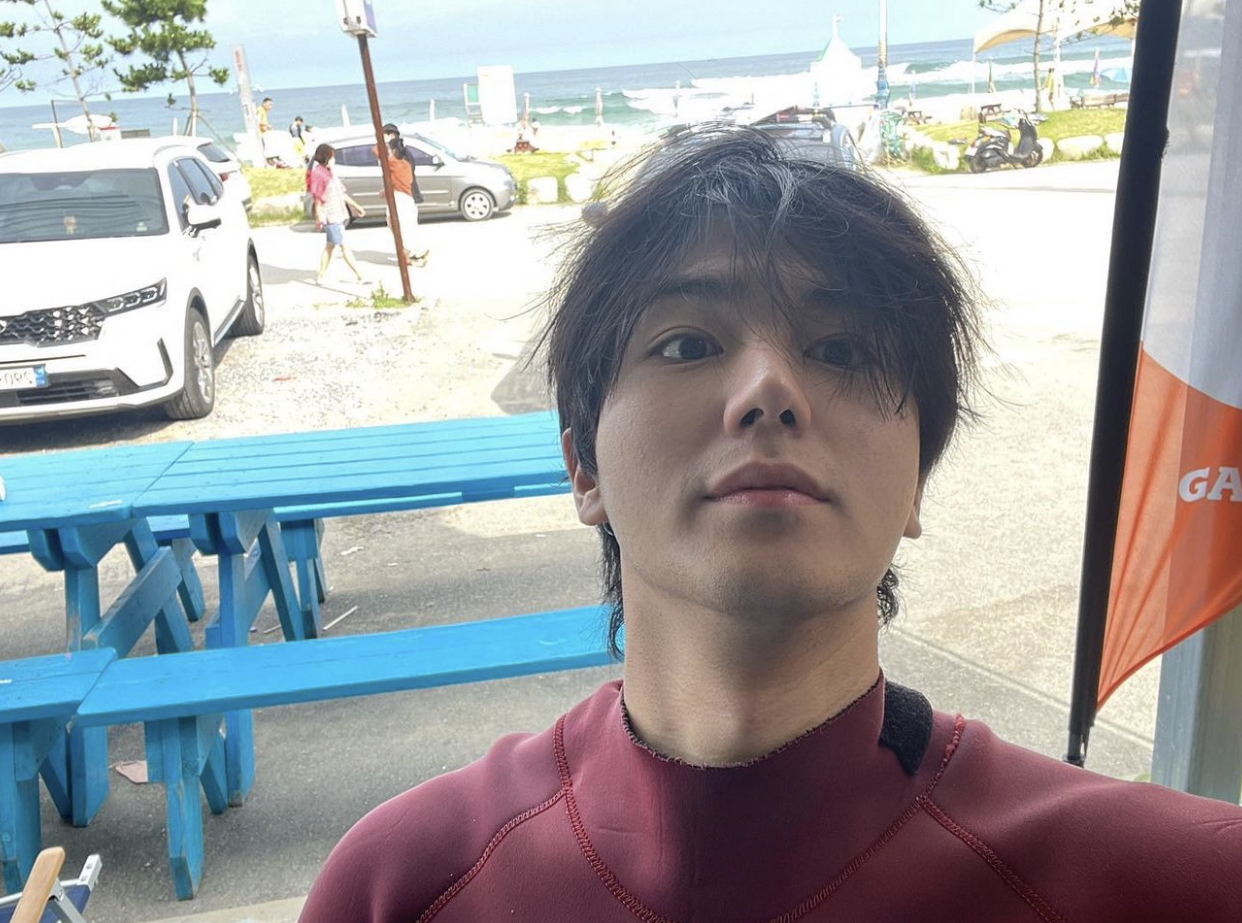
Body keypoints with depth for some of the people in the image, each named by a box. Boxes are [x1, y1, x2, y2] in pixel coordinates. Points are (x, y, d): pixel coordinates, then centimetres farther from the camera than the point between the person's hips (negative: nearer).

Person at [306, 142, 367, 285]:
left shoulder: (330, 174, 14)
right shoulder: (318, 174, -14)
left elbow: (342, 193, 21)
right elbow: (318, 198, -16)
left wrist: (355, 206, 23)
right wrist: (318, 218, -19)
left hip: (337, 215, 10)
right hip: (330, 217, -10)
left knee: (330, 246, 14)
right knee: (344, 246, -6)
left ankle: (321, 276, 20)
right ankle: (359, 276, -4)